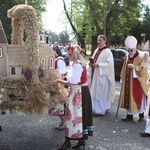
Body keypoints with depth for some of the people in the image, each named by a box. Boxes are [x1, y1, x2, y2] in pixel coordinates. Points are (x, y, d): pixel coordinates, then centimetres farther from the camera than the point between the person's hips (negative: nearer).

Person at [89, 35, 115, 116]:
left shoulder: (107, 51, -12)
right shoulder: (96, 50, 14)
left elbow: (109, 63, -20)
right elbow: (94, 60, 23)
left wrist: (98, 65, -23)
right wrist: (91, 64, 0)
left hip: (103, 75, -9)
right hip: (95, 75, 9)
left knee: (101, 93, -4)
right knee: (96, 92, 12)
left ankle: (100, 110, 3)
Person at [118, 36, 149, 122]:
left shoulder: (140, 58, -9)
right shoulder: (126, 57, 8)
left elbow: (143, 70, -14)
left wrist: (134, 67, -26)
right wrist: (122, 78, 13)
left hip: (136, 83, -5)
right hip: (127, 82, 5)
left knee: (138, 98, 3)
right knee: (128, 98, 6)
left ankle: (141, 115, 19)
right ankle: (129, 115, 16)